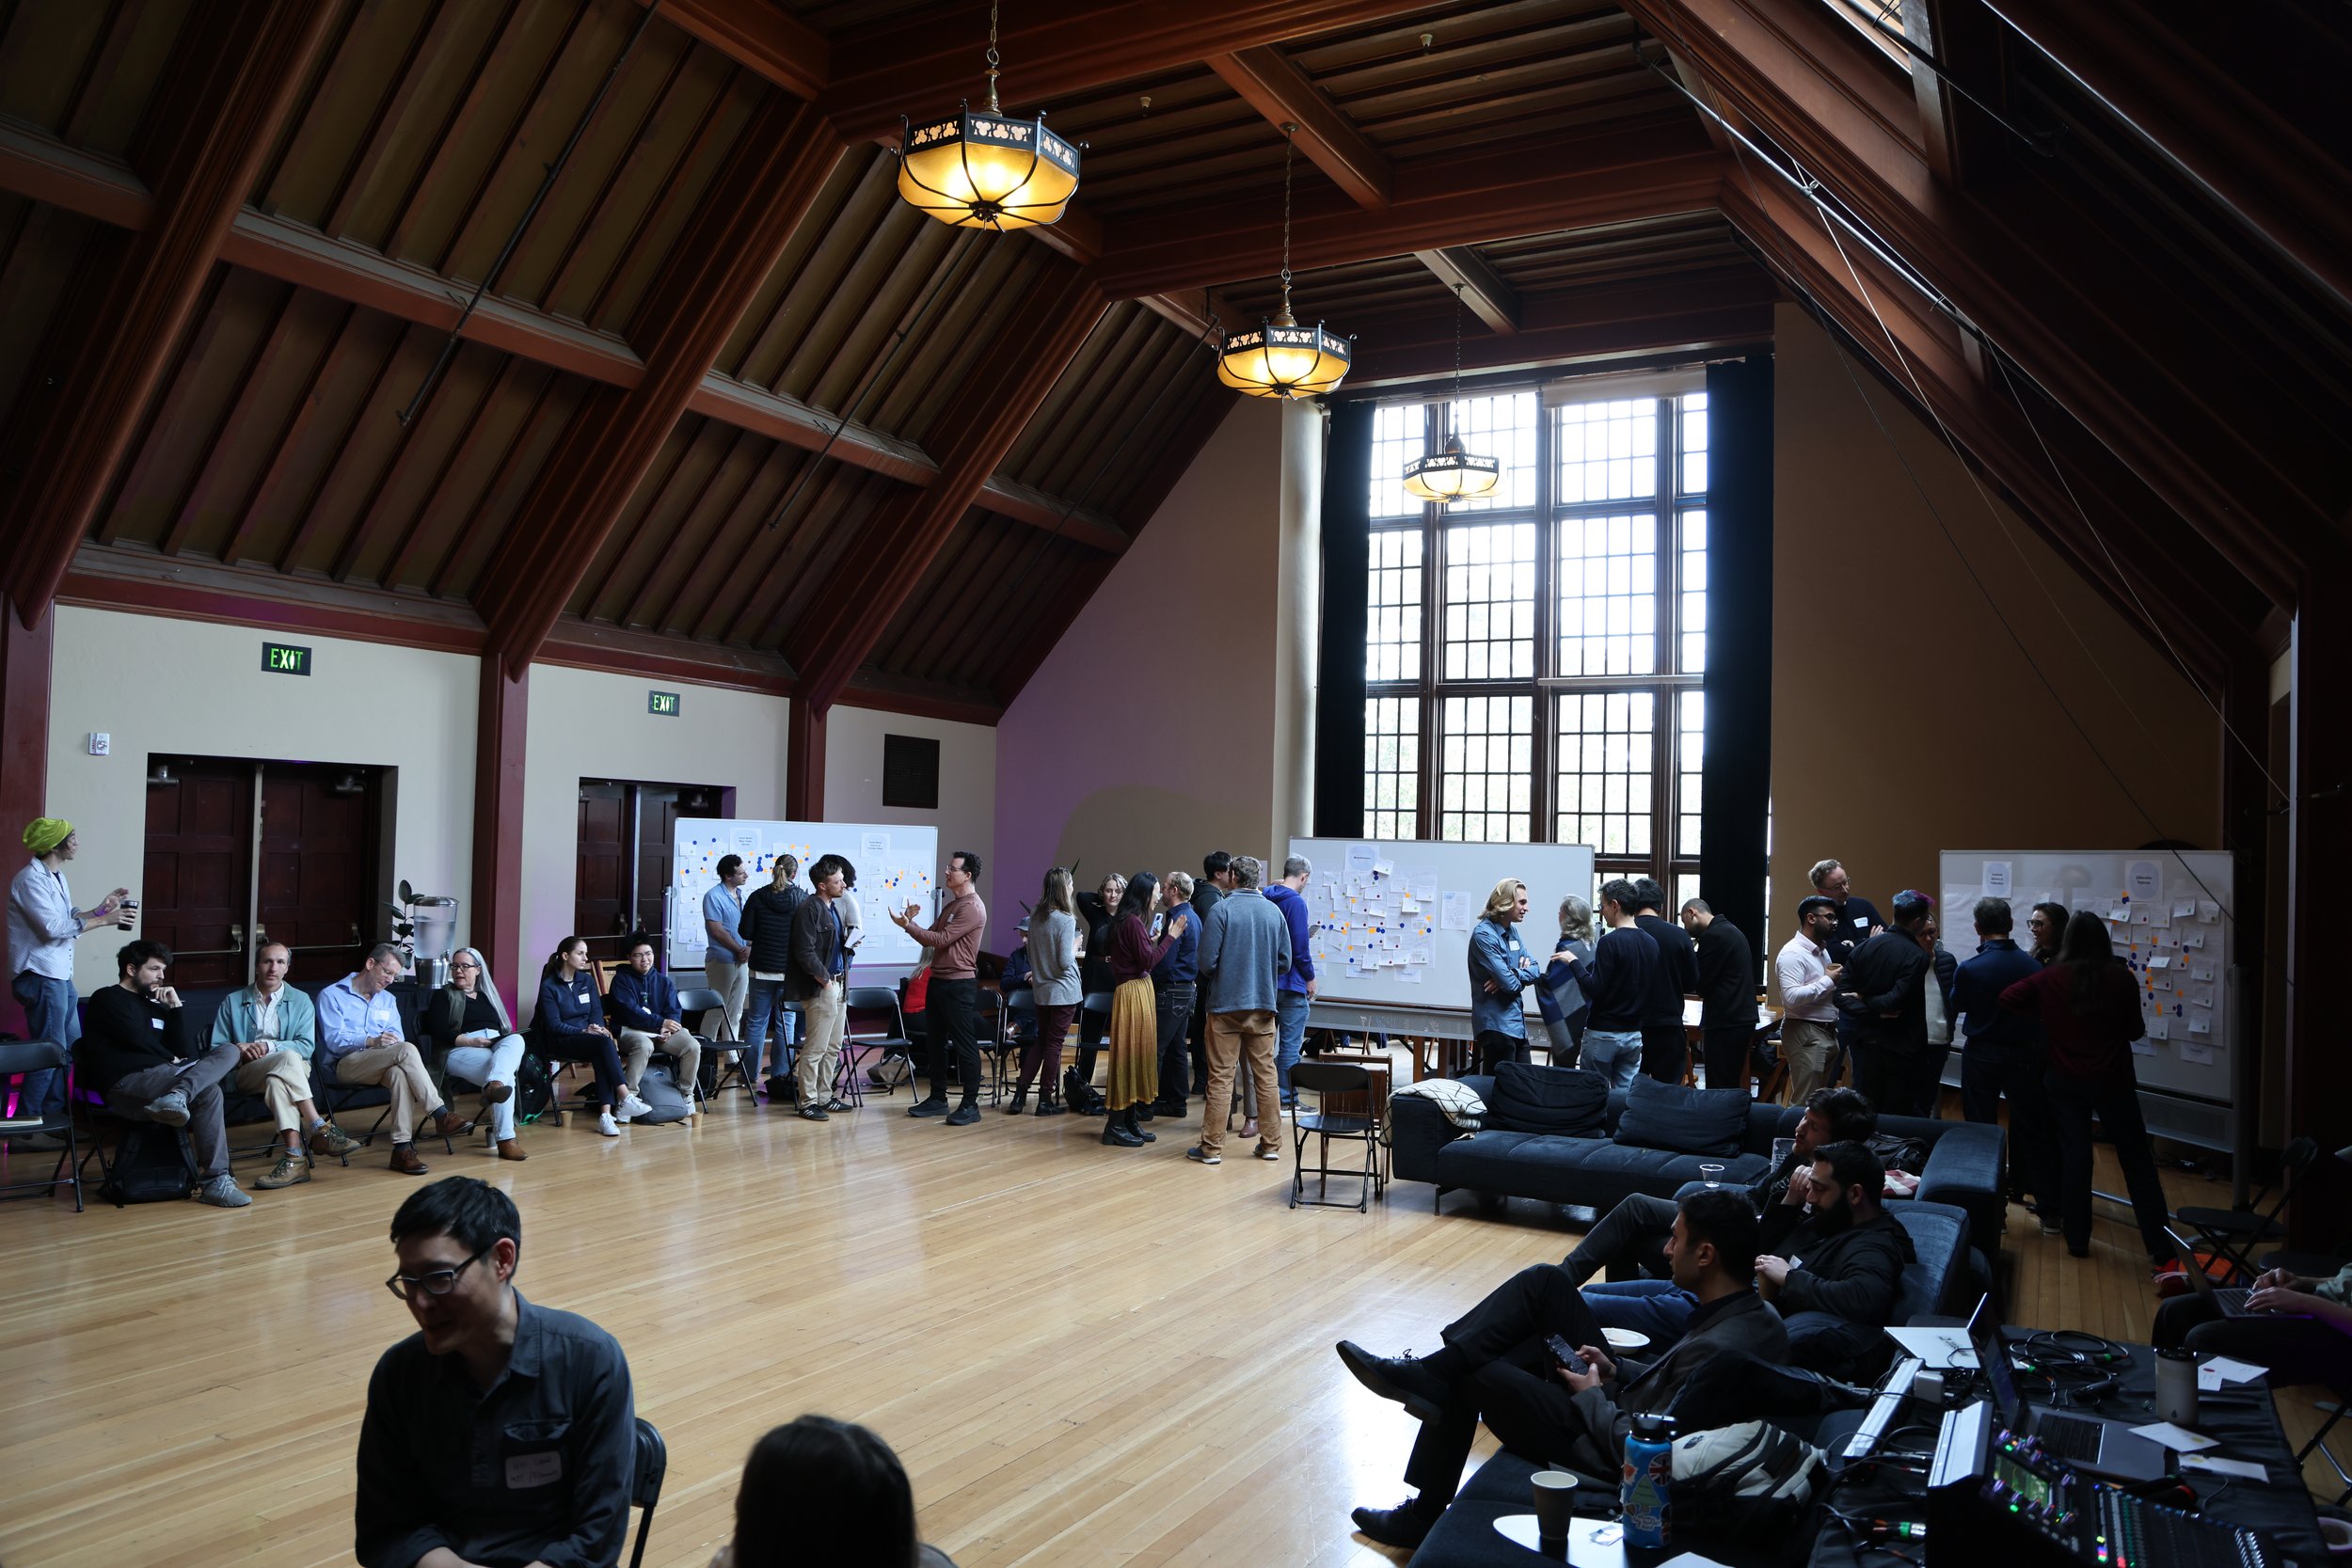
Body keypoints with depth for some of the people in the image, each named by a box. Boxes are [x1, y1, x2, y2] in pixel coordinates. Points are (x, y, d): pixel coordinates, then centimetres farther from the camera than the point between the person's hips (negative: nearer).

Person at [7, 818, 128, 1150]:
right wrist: (103, 921, -20)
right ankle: (25, 1129, 0)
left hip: (60, 974, 10)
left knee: (71, 1044, 17)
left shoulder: (56, 876, 13)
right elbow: (53, 927, -23)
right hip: (41, 976, -10)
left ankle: (52, 1115, 28)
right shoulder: (31, 879, -17)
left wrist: (100, 908, 3)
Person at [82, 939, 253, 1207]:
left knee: (228, 1051, -14)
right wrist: (170, 1058, 8)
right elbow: (136, 1038, -7)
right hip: (126, 1082, -8)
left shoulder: (154, 1005, 29)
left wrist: (176, 1008, 11)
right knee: (208, 1092, -30)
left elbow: (182, 1051, 16)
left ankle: (176, 1096, -43)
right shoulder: (108, 999, 8)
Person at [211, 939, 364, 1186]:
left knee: (278, 1081, -39)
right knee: (287, 1059, -36)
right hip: (247, 1073, 0)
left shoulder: (300, 1001, 16)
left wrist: (270, 1046, -13)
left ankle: (293, 1156, -51)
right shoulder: (233, 1002, 17)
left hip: (292, 1069, 1)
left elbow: (307, 1047, 3)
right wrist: (237, 1051, -11)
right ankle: (320, 1129, -44)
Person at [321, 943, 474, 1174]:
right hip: (344, 1065, -4)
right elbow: (333, 1039, -8)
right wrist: (371, 1041, -25)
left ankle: (402, 1147, -45)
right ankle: (440, 1116, -33)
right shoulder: (332, 996, 7)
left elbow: (396, 1036, 11)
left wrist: (391, 1041, -14)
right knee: (407, 1050, -32)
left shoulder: (387, 1000, 26)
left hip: (381, 1065, 4)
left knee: (400, 1073, -36)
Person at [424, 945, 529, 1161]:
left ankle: (494, 1086, -65)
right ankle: (505, 1139, -54)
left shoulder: (488, 996, 30)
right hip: (460, 1050, -4)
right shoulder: (443, 996, 15)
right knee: (507, 1077, -37)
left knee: (516, 1039, -37)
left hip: (499, 1046, 4)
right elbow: (438, 1032, -1)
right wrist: (471, 1041, -14)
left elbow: (507, 1029, 22)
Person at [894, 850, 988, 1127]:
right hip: (938, 980, 10)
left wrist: (907, 925, -17)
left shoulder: (972, 907, -14)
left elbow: (940, 940, -19)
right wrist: (911, 922, -2)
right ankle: (938, 1098, 21)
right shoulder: (952, 905, 17)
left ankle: (971, 1104, 0)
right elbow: (931, 936, 13)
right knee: (937, 1042, 13)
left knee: (964, 1043, -5)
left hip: (959, 984, -10)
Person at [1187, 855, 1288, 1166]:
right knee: (1266, 1075, 11)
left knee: (1221, 1077, 2)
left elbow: (1207, 962, -11)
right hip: (1263, 1006, 3)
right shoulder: (1274, 912, 1)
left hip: (1226, 1003, -3)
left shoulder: (1221, 910, -10)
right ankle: (1271, 1144, 16)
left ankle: (1212, 1147, 5)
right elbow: (1284, 961, 5)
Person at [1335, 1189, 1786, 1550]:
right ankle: (1425, 1372, -1)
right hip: (1626, 1404, 9)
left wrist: (1590, 1397, -13)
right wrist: (1616, 1371, 1)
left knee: (1462, 1375, 0)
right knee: (1543, 1281, 0)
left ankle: (1425, 1515, 20)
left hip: (1599, 1447, -9)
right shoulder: (1757, 1310, -5)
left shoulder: (1715, 1348, -33)